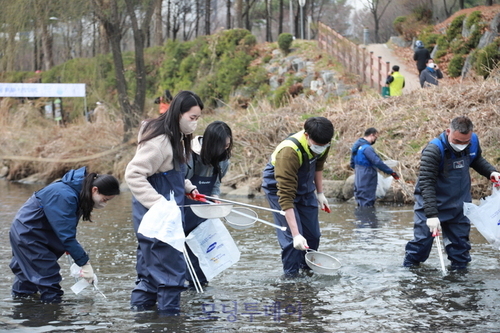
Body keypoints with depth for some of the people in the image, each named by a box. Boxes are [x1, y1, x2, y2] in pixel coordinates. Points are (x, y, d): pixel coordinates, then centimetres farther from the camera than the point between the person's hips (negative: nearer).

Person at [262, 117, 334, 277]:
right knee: (291, 237, -16)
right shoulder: (289, 152, -40)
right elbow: (286, 197, -40)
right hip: (278, 187, -6)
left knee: (313, 234, 7)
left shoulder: (322, 144, -19)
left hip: (304, 186, 6)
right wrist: (296, 234, -43)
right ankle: (291, 276, -5)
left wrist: (320, 193, 10)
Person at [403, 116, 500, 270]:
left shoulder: (473, 141, -7)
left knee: (460, 244, 10)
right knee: (422, 241, -5)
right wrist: (431, 215, -35)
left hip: (459, 205, 5)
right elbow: (426, 183, -29)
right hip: (431, 204, -5)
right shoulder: (434, 150, -26)